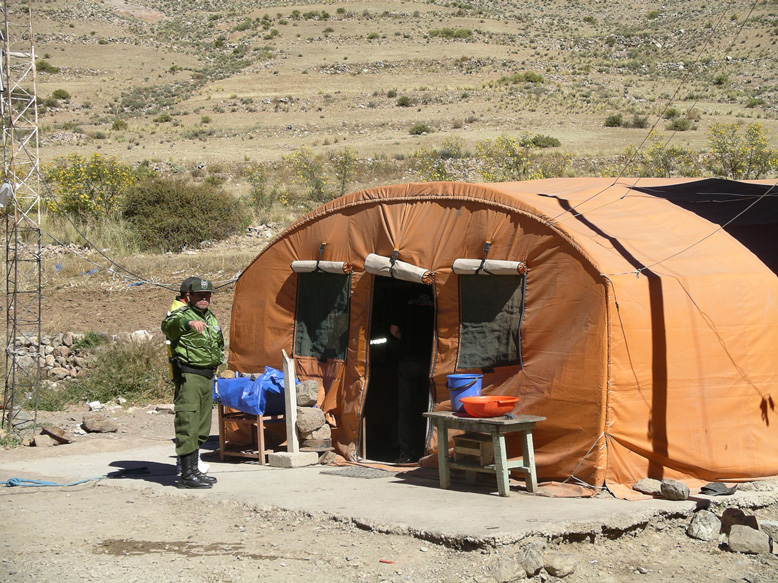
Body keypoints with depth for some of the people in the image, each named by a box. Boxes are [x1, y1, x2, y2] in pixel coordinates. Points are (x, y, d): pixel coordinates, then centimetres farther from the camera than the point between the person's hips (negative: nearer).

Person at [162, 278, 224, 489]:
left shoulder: (211, 318, 17)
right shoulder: (181, 315, -8)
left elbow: (219, 344, 35)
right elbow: (168, 325, -33)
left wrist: (217, 362, 20)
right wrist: (189, 323, -51)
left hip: (207, 377, 9)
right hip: (188, 376, -9)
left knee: (201, 429, 13)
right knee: (188, 427, -12)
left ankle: (194, 470, 22)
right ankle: (187, 475, -13)